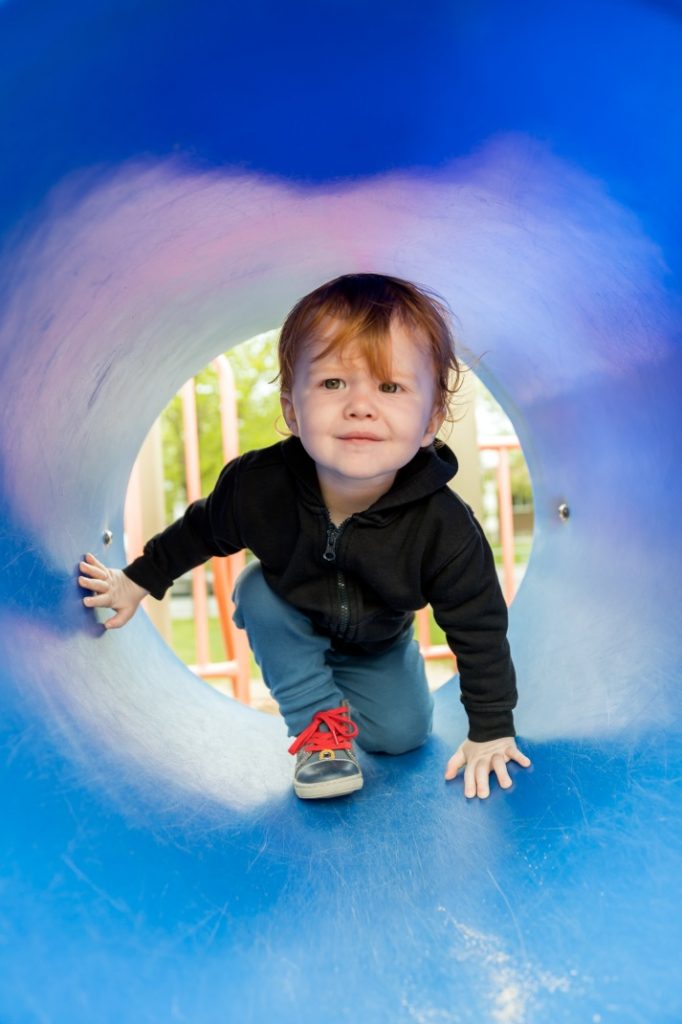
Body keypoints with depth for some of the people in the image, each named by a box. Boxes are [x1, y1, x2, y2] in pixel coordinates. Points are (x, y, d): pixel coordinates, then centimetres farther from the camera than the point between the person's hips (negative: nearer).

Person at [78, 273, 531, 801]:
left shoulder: (446, 529, -39)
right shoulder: (256, 485, -36)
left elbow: (480, 630, -24)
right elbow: (200, 530, -12)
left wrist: (491, 731, -17)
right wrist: (138, 581, 0)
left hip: (380, 641, 0)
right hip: (291, 618, 0)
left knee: (404, 733, -4)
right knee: (258, 592, -27)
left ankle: (341, 684, 29)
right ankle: (319, 722, -12)